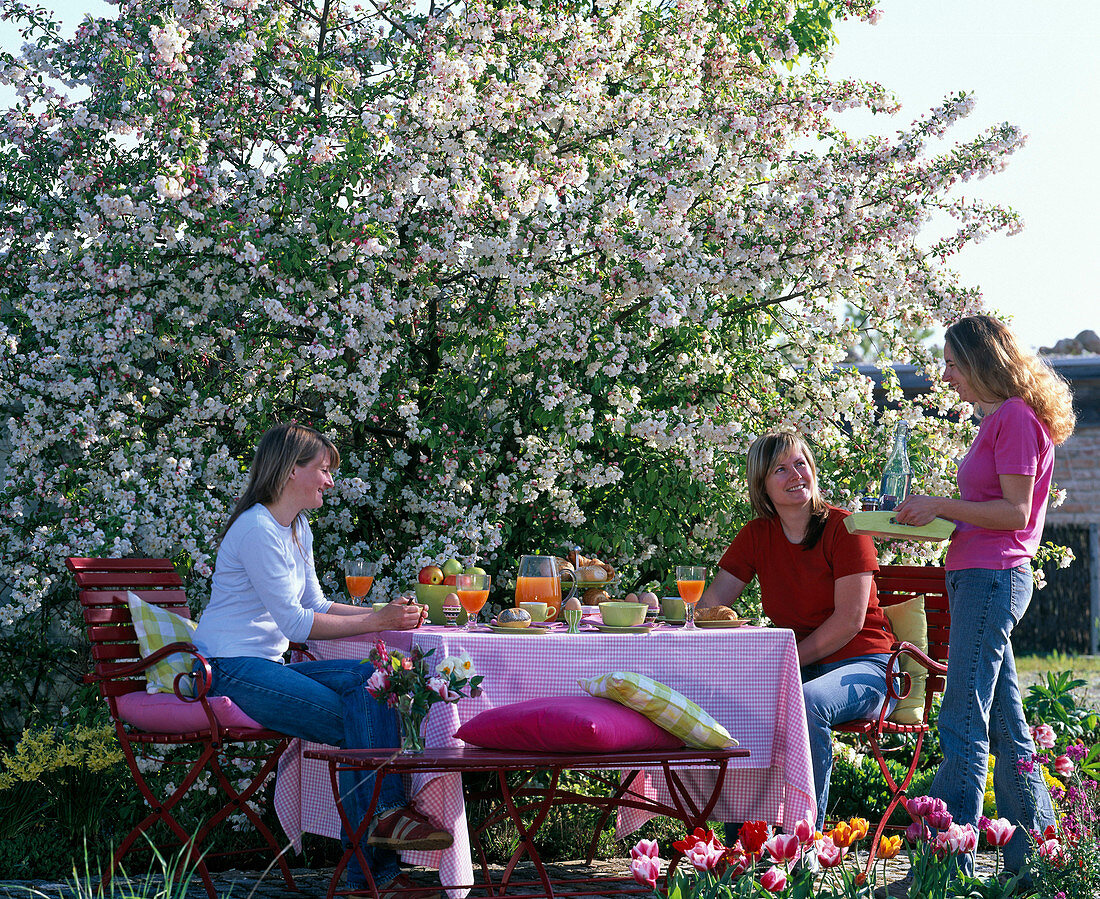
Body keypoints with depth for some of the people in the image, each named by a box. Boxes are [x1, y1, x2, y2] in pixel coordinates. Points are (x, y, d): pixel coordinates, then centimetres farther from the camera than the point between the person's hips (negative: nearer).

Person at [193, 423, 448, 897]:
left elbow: (315, 606, 19)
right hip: (231, 670, -9)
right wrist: (377, 621, -16)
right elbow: (294, 622, -18)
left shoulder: (298, 529, 16)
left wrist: (386, 613, 5)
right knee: (357, 722, -21)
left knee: (368, 681, -15)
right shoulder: (257, 529, -15)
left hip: (265, 666, 9)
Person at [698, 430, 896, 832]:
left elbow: (848, 622, -13)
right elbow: (710, 606, 4)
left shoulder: (843, 528, -8)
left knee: (807, 702, -37)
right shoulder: (756, 536, 8)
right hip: (798, 667, 5)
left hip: (862, 665, -5)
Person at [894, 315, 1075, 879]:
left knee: (962, 725, -12)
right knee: (1005, 726, 12)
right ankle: (1033, 858, 17)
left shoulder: (1016, 417, -11)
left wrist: (941, 506, -16)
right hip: (983, 577, 10)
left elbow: (1016, 511, -16)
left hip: (991, 577, -10)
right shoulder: (997, 419, 18)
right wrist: (930, 516, 12)